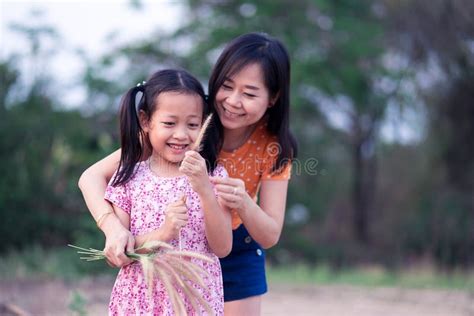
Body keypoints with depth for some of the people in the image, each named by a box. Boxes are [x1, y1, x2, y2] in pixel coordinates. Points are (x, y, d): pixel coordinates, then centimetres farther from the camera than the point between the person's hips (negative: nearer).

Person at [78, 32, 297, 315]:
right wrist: (114, 228, -47)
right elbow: (92, 177, -27)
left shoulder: (273, 147, -18)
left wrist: (243, 204, -41)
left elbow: (270, 236, -19)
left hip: (238, 256, 2)